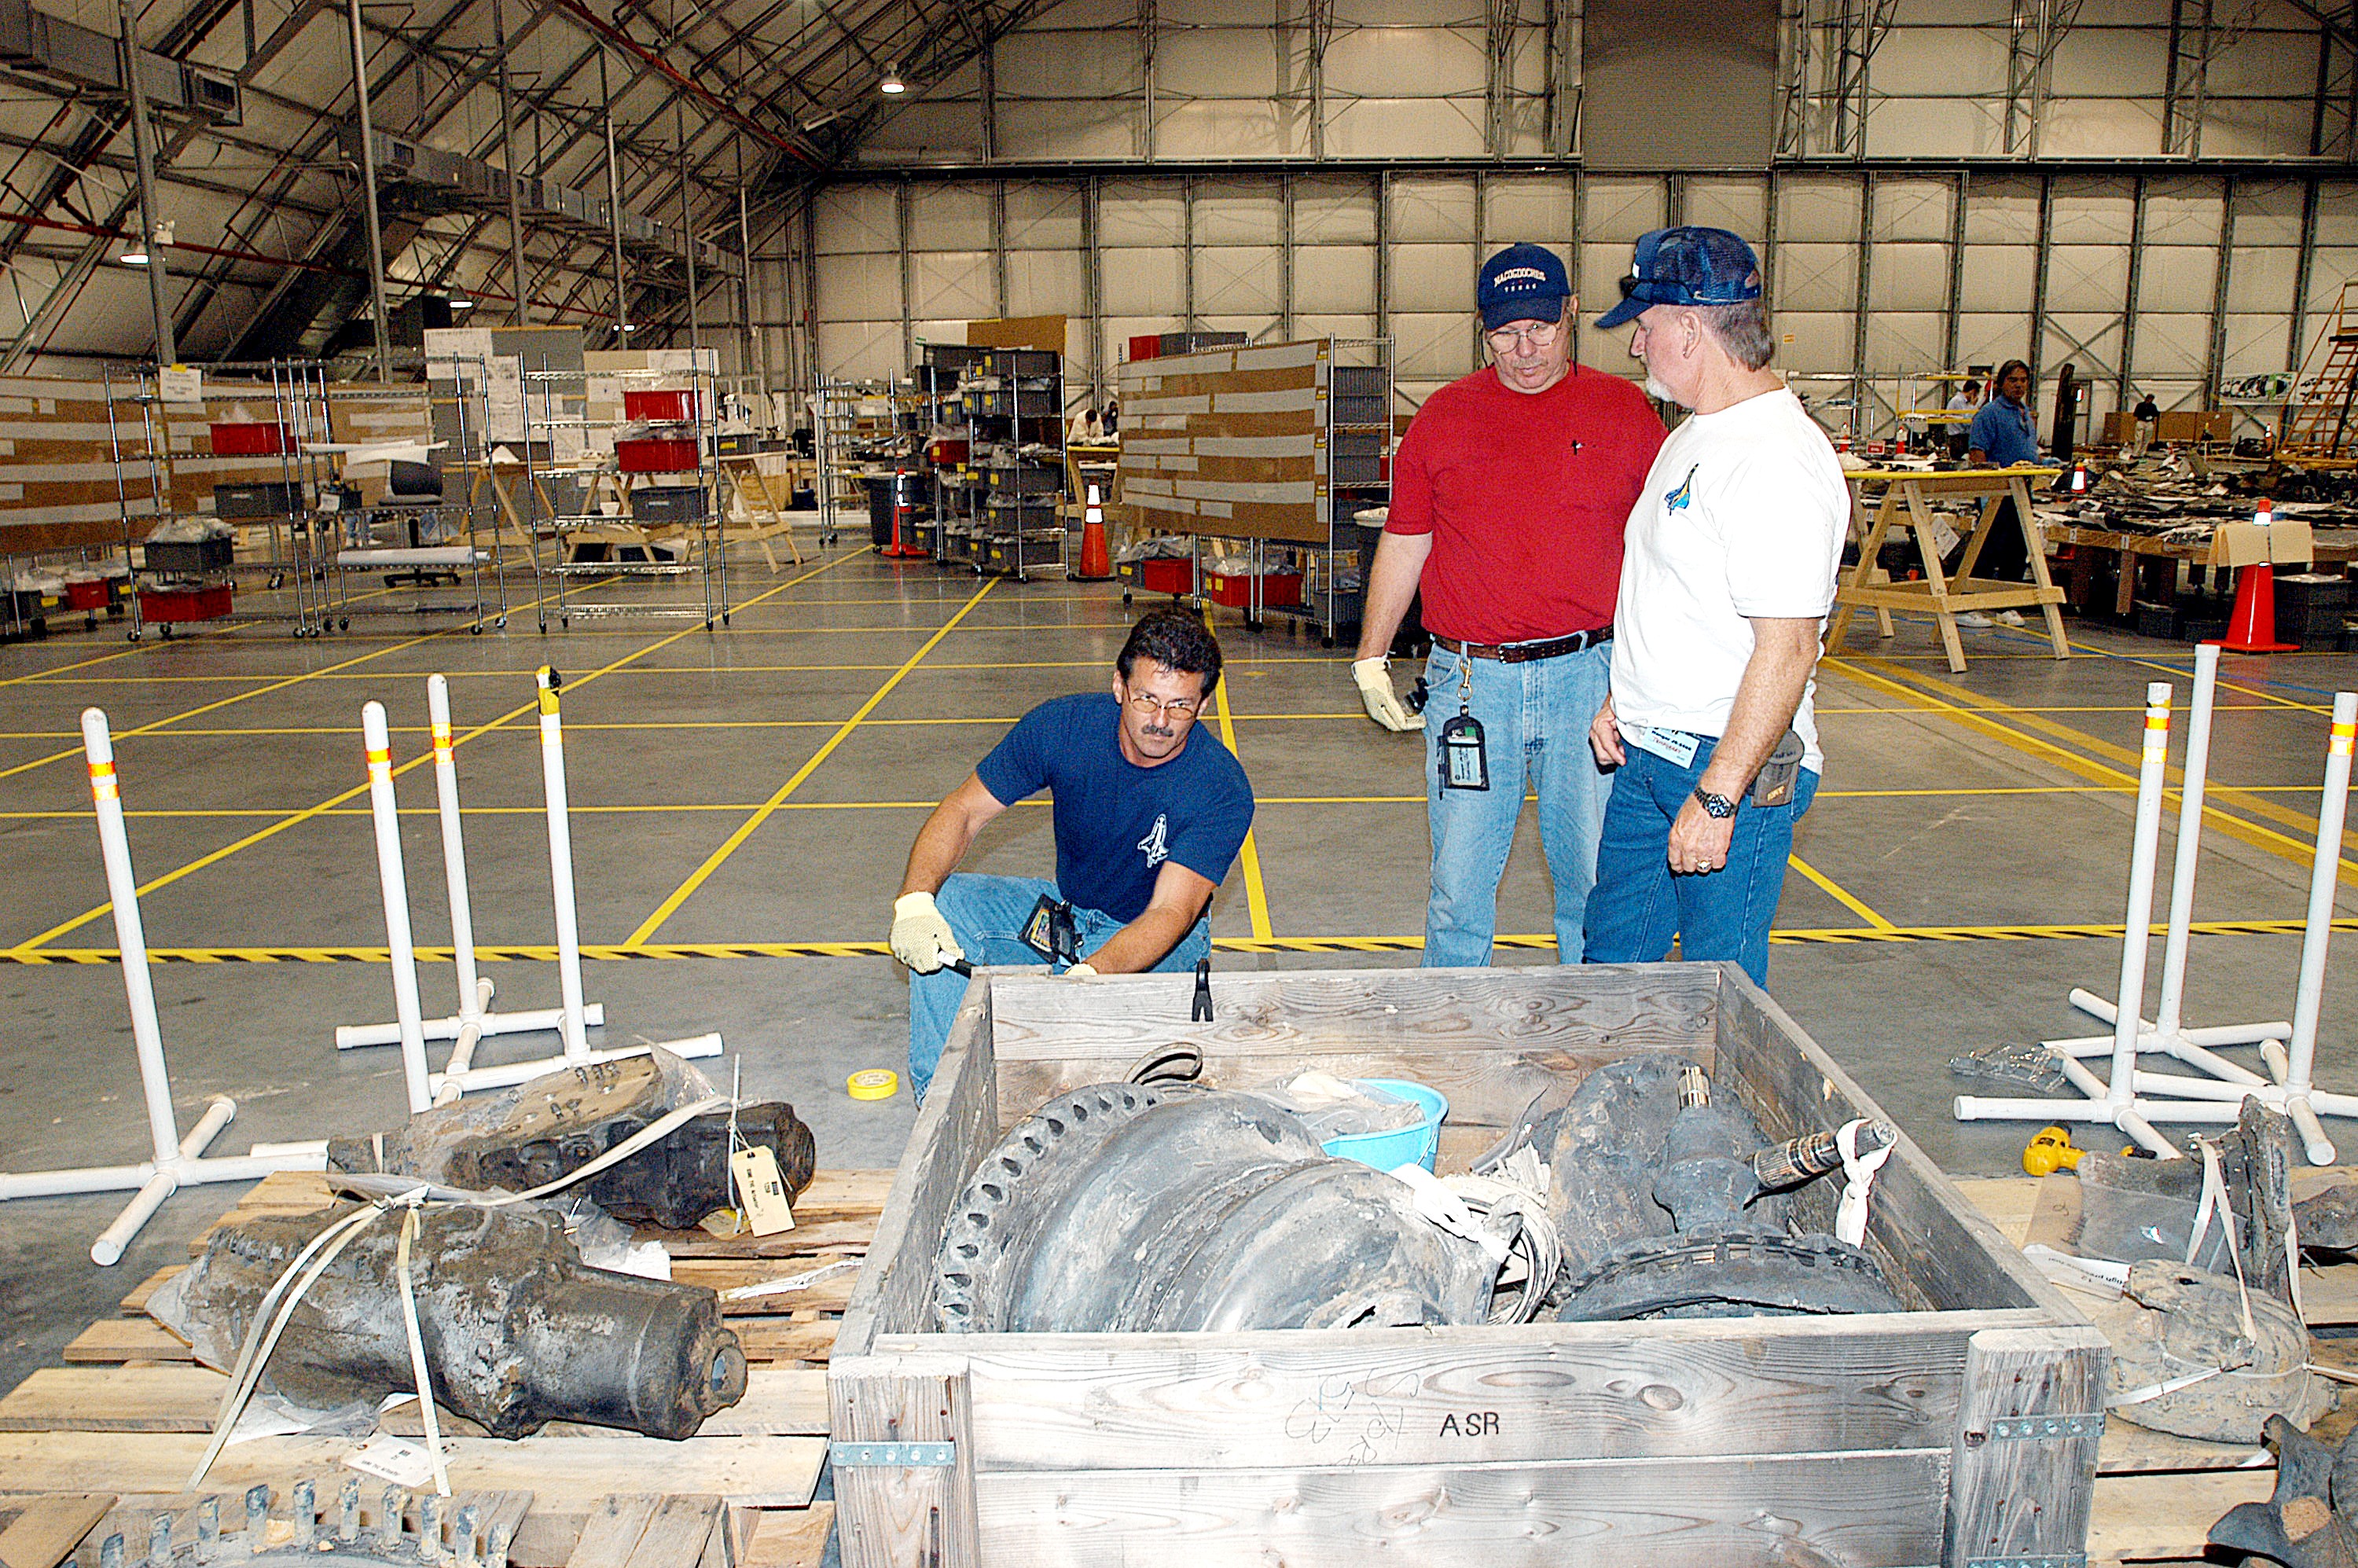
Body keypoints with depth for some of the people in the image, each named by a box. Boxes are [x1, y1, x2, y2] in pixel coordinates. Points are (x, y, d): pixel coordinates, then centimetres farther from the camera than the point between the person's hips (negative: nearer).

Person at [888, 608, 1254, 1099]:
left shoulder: (1222, 790, -25)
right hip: (1065, 909, 4)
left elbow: (1171, 913, -33)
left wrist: (1088, 976, -52)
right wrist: (915, 901, -31)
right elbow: (963, 809, -12)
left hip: (1161, 938, -4)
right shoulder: (1064, 726, -17)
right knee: (943, 905, -18)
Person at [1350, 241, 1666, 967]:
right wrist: (1370, 658, 8)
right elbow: (1403, 545, 12)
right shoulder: (1443, 417, 7)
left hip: (1588, 673, 0)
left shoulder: (1624, 411, 4)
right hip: (1470, 679, 1)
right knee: (1458, 886, 4)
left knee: (1594, 879, 8)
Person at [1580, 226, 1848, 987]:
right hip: (1647, 754, 10)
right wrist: (1623, 701, 16)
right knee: (1612, 955, 19)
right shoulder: (1692, 438, 13)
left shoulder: (1776, 461, -21)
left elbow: (1786, 648, -25)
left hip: (1732, 768, -10)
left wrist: (1718, 796, -25)